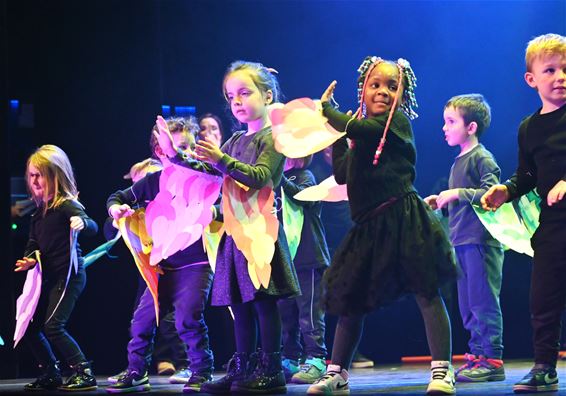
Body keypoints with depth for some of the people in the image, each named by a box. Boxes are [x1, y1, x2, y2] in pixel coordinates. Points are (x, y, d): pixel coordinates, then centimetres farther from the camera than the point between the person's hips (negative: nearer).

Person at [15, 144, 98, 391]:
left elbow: (92, 227, -28)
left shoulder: (67, 205, -14)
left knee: (53, 326, -16)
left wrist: (82, 223, -50)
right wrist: (29, 260, -4)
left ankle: (84, 373, -10)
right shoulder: (39, 211, 12)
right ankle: (51, 375, 22)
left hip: (68, 276, -9)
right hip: (48, 277, 9)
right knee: (30, 326, 11)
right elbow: (34, 243, 17)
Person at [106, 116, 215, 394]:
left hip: (196, 264, -4)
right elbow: (119, 198, 16)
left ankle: (202, 371, -1)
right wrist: (116, 208, -5)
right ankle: (136, 373, 19)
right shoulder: (152, 182, 3)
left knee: (188, 317, -17)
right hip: (164, 265, 4)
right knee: (143, 318, 4)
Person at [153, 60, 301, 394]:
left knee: (263, 299, -8)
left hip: (260, 228, -8)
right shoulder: (235, 141, 20)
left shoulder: (272, 136, -5)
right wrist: (177, 156, 10)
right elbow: (208, 170, 22)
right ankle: (243, 368, 14)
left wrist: (222, 159, -29)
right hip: (235, 230, 8)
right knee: (240, 303, 9)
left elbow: (260, 176, -17)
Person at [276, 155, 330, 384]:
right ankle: (290, 361, 14)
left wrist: (279, 177, -34)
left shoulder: (305, 177, -3)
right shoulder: (280, 180, 16)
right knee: (285, 313, 8)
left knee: (309, 313, -8)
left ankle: (316, 361, -7)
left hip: (308, 259, -7)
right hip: (284, 259, 7)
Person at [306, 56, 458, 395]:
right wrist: (336, 137, 15)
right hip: (370, 226, 8)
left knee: (426, 291, -8)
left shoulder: (396, 121, -3)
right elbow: (342, 175, 19)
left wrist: (326, 108, -1)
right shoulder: (363, 134, 19)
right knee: (349, 301, 10)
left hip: (403, 220, -8)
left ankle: (442, 368, -6)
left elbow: (355, 127, -18)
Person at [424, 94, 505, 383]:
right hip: (461, 242, 9)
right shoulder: (459, 162, 19)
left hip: (480, 240, -9)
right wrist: (441, 202, 10)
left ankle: (492, 361, -6)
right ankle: (476, 356, 16)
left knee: (483, 301, -8)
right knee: (468, 305, 11)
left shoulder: (482, 158, -8)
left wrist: (459, 193, -20)